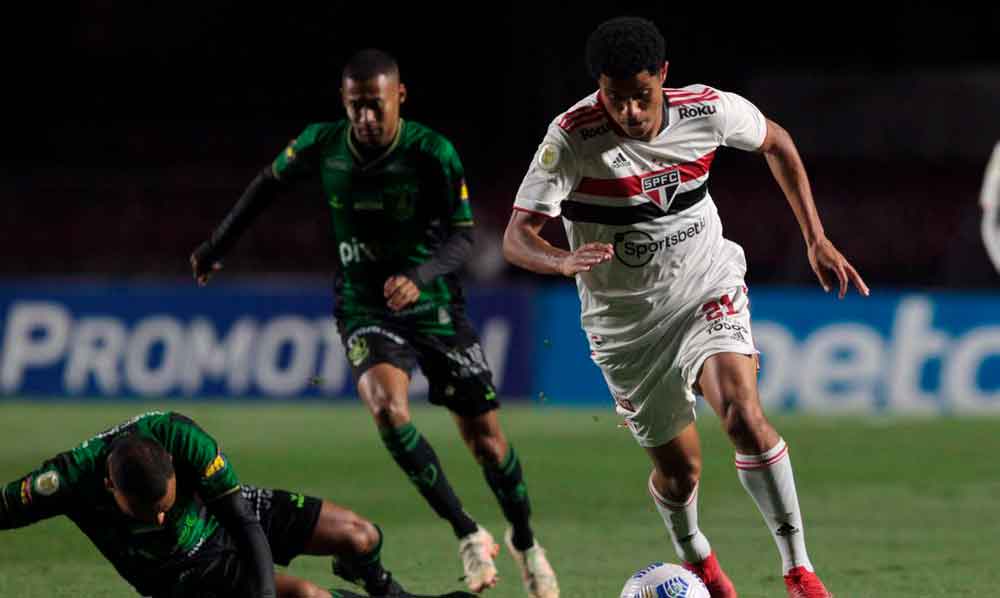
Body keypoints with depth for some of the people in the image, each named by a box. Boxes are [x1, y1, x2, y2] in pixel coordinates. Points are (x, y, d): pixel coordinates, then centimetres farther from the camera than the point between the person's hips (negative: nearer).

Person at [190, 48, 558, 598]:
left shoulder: (433, 154, -18)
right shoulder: (321, 145, -10)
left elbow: (463, 237, -16)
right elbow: (270, 182, 9)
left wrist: (420, 275, -34)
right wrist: (217, 246, 15)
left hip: (435, 305, -1)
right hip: (365, 309, 1)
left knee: (484, 437, 2)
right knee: (387, 408, -28)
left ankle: (524, 541, 31)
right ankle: (468, 536, -16)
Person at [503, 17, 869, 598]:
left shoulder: (708, 110, -15)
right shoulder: (572, 137, -23)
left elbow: (775, 141, 8)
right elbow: (517, 237, -26)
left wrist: (816, 239, 5)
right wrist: (564, 261, -49)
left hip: (709, 289, 1)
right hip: (626, 318, 0)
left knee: (744, 417, -25)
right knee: (679, 466, 8)